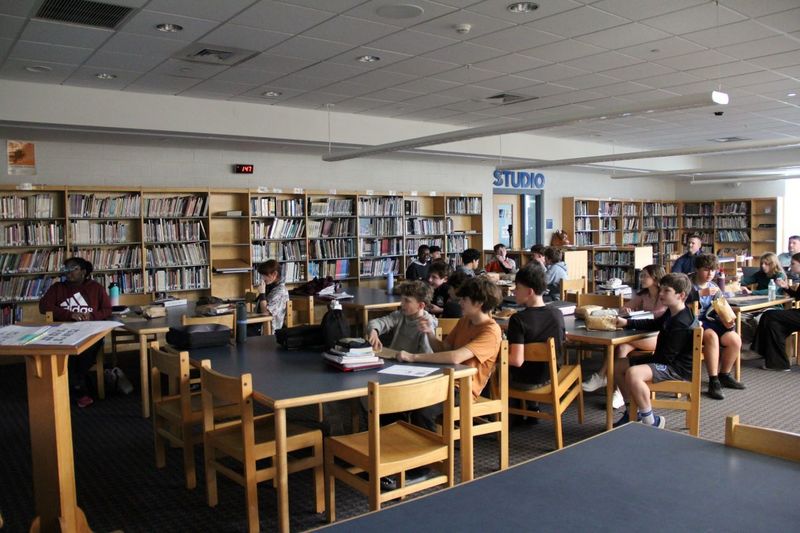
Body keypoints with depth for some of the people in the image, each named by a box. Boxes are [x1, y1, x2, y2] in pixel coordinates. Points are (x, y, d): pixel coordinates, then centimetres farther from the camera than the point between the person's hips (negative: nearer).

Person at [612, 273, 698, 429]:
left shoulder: (681, 324, -25)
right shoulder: (672, 313, 6)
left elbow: (666, 357, -24)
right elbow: (653, 324, 24)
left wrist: (648, 359, -7)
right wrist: (627, 323, 12)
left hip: (679, 368, -11)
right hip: (666, 360, 11)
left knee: (633, 373, -34)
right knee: (618, 367, 11)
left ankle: (651, 422, -18)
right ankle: (632, 412, 21)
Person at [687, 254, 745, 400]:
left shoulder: (715, 288, 13)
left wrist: (726, 321, -12)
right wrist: (701, 293, -33)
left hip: (708, 321, 7)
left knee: (735, 339, -13)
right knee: (712, 336, -34)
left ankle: (724, 376, 10)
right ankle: (713, 381, -26)